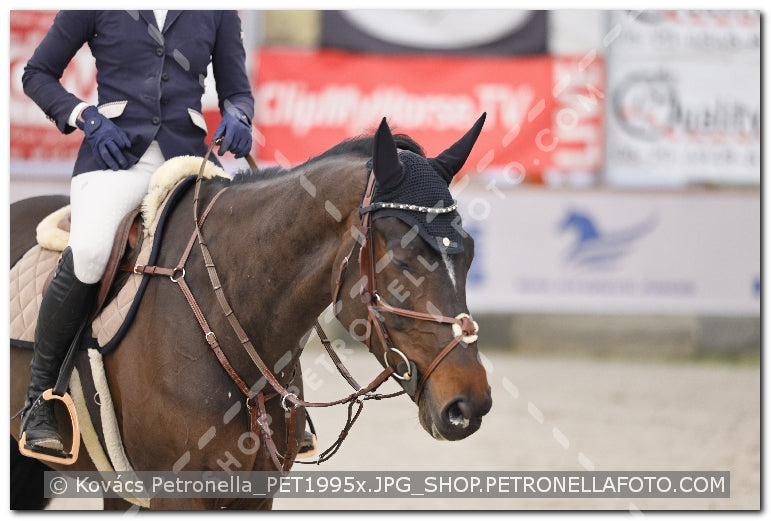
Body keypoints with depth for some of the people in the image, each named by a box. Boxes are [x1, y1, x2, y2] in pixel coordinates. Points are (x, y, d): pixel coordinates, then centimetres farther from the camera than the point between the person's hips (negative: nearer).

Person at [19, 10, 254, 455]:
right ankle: (40, 399, -17)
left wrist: (236, 117, -7)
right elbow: (38, 74, 12)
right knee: (88, 253, -33)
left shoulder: (217, 11, 13)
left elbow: (237, 89, 18)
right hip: (114, 156, -3)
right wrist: (87, 118, -5)